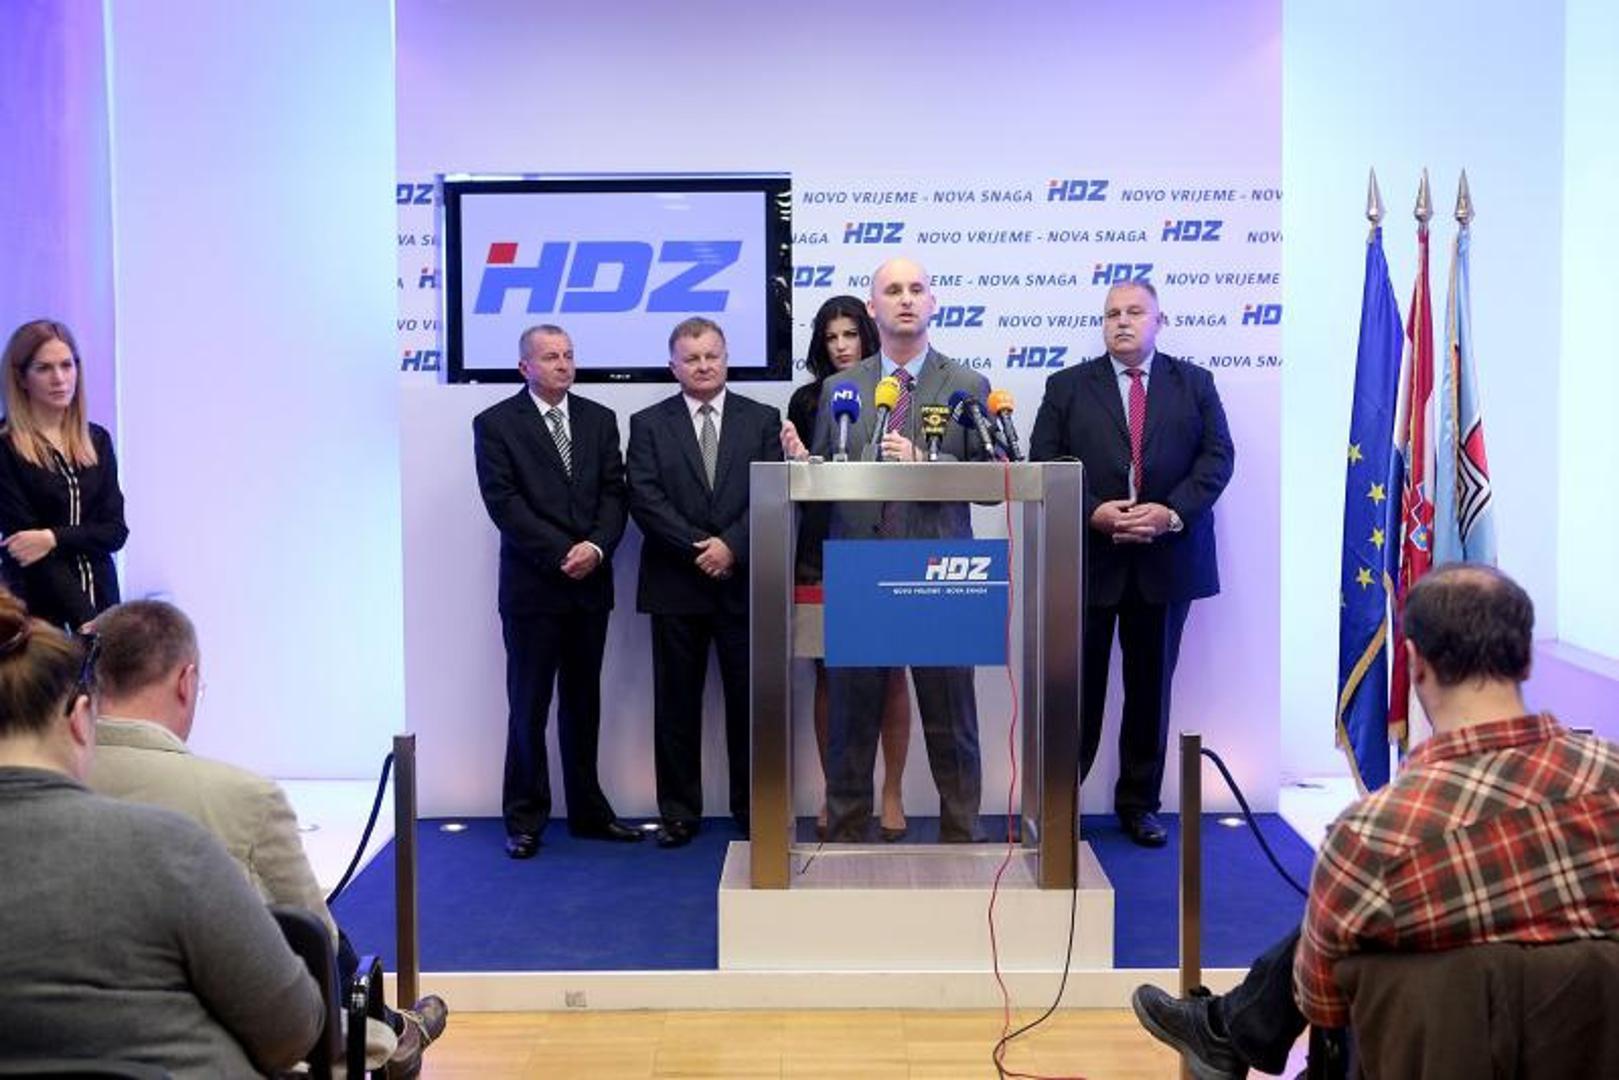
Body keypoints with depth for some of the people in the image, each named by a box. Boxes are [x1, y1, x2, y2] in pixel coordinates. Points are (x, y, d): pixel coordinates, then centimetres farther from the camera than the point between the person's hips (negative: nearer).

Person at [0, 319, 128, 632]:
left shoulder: (97, 441, 10)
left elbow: (115, 531, 5)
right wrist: (86, 623, -15)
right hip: (40, 609, -4)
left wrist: (55, 538, -14)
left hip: (100, 595, 4)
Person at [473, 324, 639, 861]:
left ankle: (588, 810, 22)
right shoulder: (496, 424, -1)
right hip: (532, 587, -4)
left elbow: (613, 493, 6)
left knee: (583, 702, 12)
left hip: (591, 584, 4)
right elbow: (503, 502, -9)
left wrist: (597, 546, -12)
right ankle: (524, 820, 11)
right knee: (529, 706, 1)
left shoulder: (600, 420, 12)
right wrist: (562, 554, -15)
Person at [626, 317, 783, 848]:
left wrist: (731, 545, -14)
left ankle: (752, 808, 16)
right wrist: (699, 548, -13)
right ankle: (679, 813, 14)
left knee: (749, 700, 5)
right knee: (676, 703, 5)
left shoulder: (762, 420, 8)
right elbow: (645, 500, -4)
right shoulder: (648, 424, 6)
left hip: (744, 582, 0)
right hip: (675, 585, 0)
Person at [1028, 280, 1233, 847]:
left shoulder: (1194, 384, 10)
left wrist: (1171, 512, -14)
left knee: (1151, 687, 9)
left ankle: (1139, 804, 20)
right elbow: (1044, 463, 0)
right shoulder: (1067, 387, 8)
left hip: (1166, 559, 1)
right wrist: (1093, 512, -14)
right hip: (1088, 559, -1)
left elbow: (1217, 457, 1)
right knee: (1078, 687, 2)